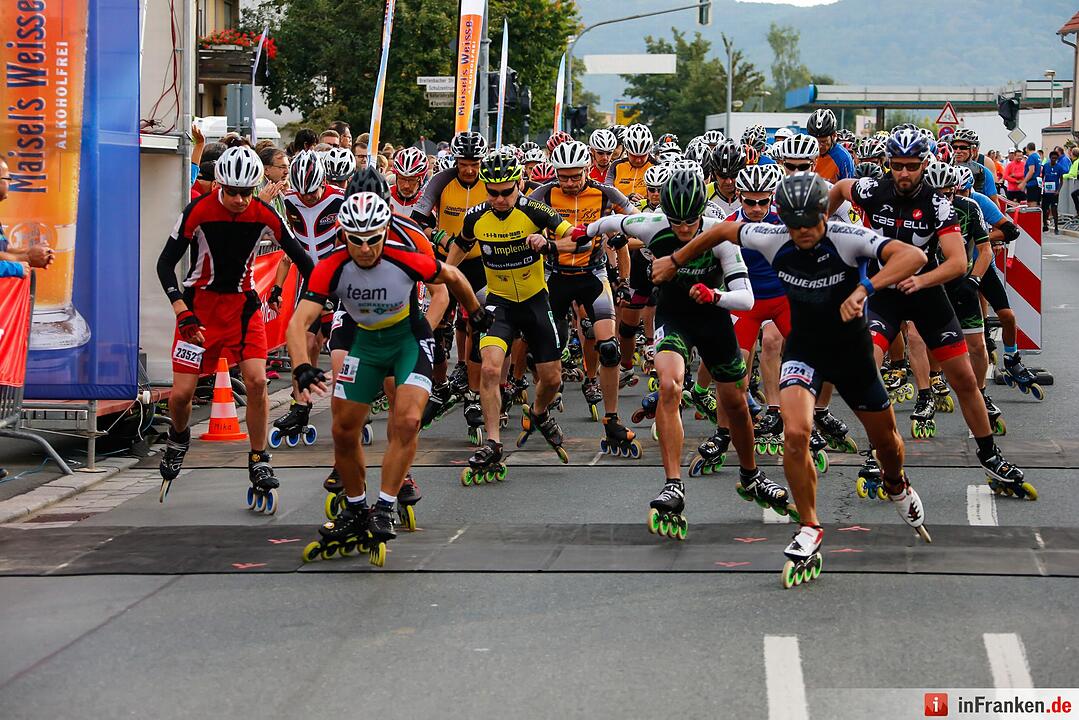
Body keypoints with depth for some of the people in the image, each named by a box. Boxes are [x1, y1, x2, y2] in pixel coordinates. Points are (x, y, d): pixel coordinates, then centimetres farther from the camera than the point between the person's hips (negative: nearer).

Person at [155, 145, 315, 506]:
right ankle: (178, 438, 28)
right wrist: (183, 313, -23)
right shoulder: (198, 211, -18)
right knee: (182, 392, -6)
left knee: (256, 382, -15)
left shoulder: (264, 215, -13)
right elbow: (165, 263, -14)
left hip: (243, 303, 1)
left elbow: (300, 256, -1)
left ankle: (259, 463, 1)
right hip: (200, 303, -1)